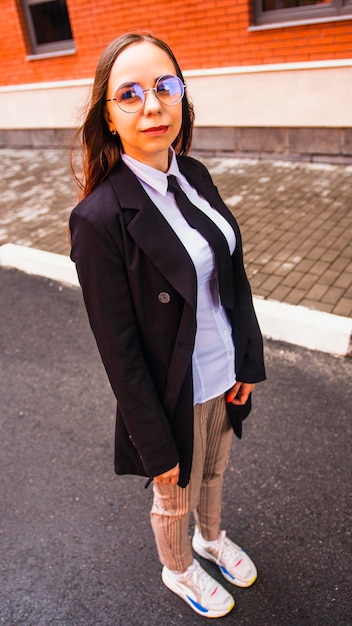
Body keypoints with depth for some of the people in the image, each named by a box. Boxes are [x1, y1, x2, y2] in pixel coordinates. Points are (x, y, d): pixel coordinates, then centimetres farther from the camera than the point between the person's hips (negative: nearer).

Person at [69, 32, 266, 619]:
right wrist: (156, 446, -13)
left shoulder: (194, 175, -4)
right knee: (175, 498, 23)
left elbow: (232, 276, 3)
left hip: (225, 374, 6)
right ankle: (179, 571, 56)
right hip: (174, 395, -6)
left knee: (214, 472, 31)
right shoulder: (99, 217, -25)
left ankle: (211, 537, 63)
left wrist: (249, 363, 5)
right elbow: (119, 349, -20)